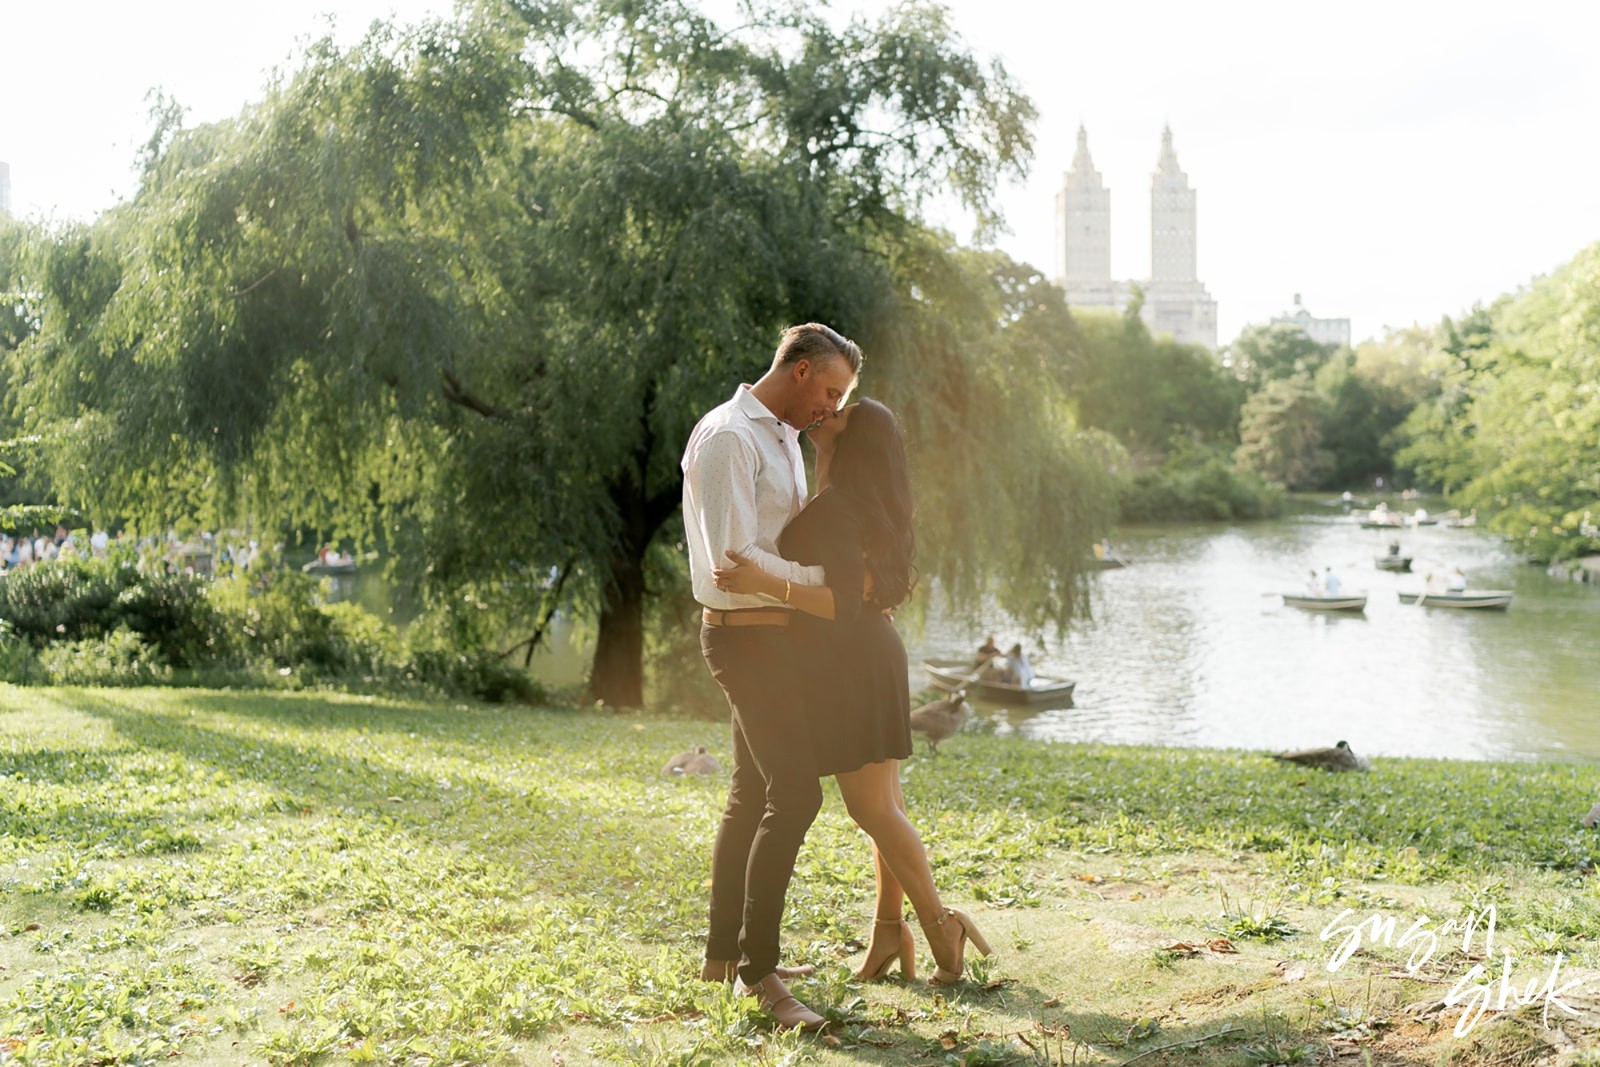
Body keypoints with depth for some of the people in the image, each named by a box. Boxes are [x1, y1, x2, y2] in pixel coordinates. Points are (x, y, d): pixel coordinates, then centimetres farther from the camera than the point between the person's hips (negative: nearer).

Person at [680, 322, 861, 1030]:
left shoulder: (784, 439, 16)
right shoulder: (727, 437, -15)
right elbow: (734, 557, -23)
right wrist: (827, 581, -17)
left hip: (774, 633, 10)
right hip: (747, 634, -10)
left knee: (753, 795, 15)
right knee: (794, 793, -15)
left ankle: (724, 954, 25)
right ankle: (760, 973, -9)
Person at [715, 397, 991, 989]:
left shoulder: (832, 509, -18)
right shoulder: (865, 507, 12)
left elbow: (844, 601, -26)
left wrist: (766, 583, -35)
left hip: (850, 665, -10)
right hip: (871, 654, 10)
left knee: (872, 808, -3)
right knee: (883, 804, 12)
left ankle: (939, 924, 0)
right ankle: (889, 929, 19)